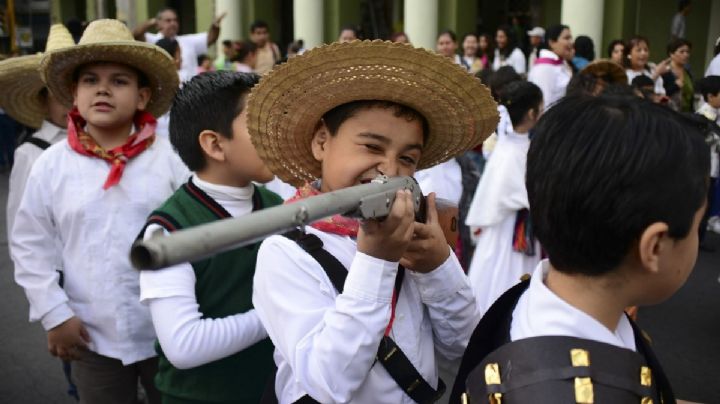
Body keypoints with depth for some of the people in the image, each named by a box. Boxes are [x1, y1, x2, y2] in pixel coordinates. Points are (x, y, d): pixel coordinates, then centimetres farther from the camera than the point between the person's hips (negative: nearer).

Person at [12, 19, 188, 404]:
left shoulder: (171, 157, -9)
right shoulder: (51, 164, -2)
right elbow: (29, 244, 4)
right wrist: (53, 313, -1)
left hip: (168, 332, -1)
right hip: (92, 336, 2)